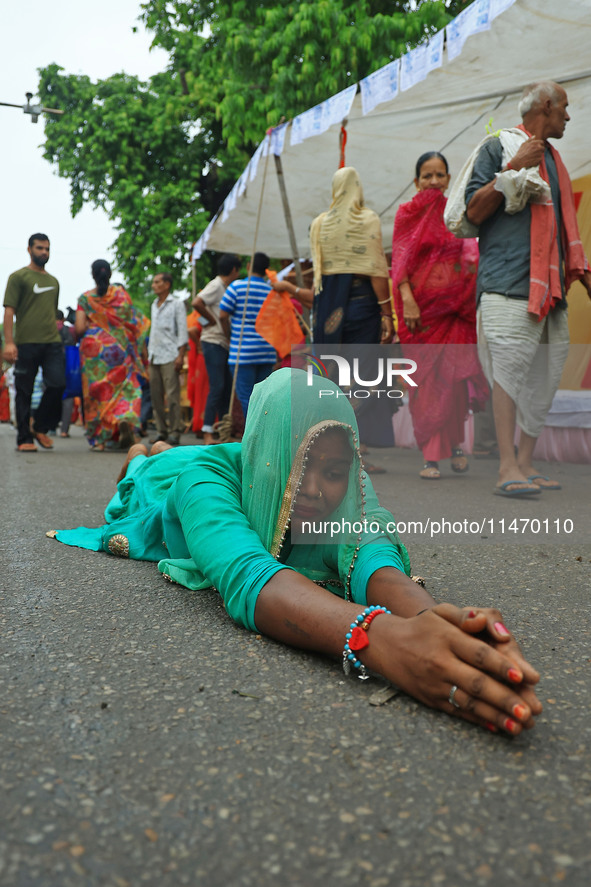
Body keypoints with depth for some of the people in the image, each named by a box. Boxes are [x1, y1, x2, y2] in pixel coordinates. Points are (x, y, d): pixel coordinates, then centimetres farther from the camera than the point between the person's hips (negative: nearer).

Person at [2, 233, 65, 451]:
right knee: (24, 392, 1)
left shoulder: (53, 281, 19)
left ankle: (40, 427, 12)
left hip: (52, 343, 4)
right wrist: (9, 342, -13)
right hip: (26, 343, -4)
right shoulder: (18, 276, 3)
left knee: (58, 384, -8)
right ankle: (24, 439, 9)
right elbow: (9, 310, -4)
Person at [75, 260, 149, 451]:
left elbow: (79, 328, -8)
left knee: (96, 392, 6)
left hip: (93, 349, 0)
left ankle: (99, 439, 4)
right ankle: (124, 419, -23)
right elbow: (132, 321, 1)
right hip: (118, 348, 1)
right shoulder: (120, 293, 1)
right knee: (124, 387, 8)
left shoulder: (85, 298, -2)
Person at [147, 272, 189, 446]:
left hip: (170, 357, -6)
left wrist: (180, 355, -12)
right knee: (155, 395, 4)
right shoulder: (154, 305, 20)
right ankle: (161, 430, 11)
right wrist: (149, 354, 15)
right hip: (154, 357, 7)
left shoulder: (176, 304, 1)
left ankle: (175, 430, -3)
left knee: (172, 394, -8)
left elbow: (182, 331, -4)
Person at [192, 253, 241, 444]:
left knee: (227, 387, 10)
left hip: (224, 343, 9)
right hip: (213, 342, -9)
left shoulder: (225, 287, 17)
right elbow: (197, 303, -24)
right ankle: (207, 433, -9)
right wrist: (212, 320, -14)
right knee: (217, 387, -11)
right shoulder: (216, 285, -10)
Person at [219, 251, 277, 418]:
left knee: (246, 396, -2)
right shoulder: (273, 291, 8)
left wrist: (231, 337, 8)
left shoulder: (237, 286, -3)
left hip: (244, 352, -4)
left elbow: (223, 315, -5)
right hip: (267, 352, 5)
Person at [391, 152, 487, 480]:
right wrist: (407, 299, -14)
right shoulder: (407, 213, 8)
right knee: (426, 379, -4)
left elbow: (472, 254, 17)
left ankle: (455, 441, 17)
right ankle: (431, 456, 0)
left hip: (456, 305, 2)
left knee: (455, 375, -5)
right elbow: (400, 259, -2)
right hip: (421, 304, -2)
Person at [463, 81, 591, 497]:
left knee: (544, 376, 4)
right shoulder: (498, 147, 5)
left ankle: (526, 462, 11)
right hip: (509, 281, -8)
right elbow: (474, 212, -5)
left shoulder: (552, 158, 26)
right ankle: (507, 467, -11)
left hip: (550, 286, 8)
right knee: (509, 370, -12)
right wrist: (513, 168, -11)